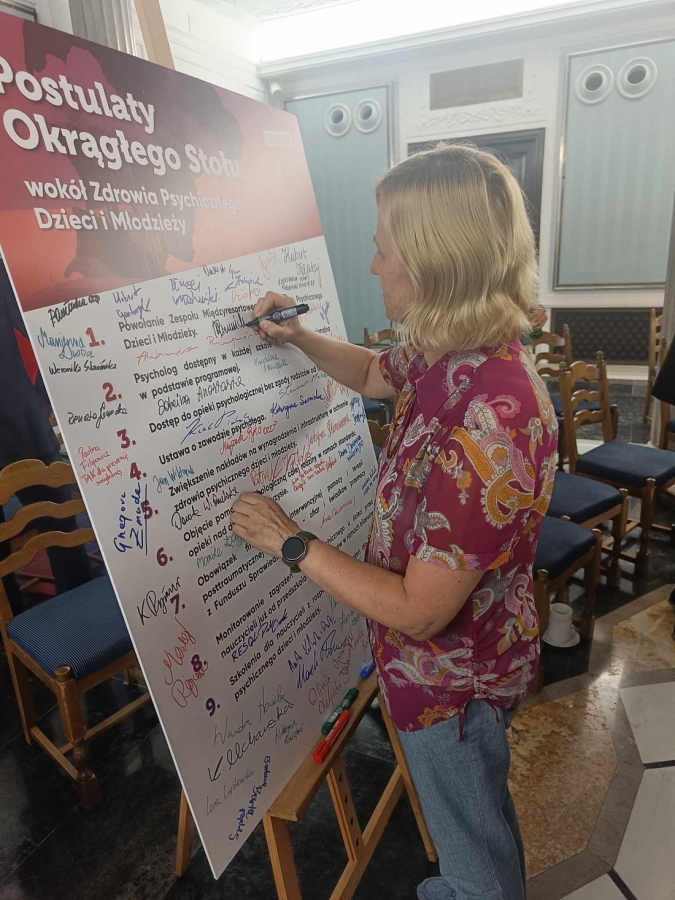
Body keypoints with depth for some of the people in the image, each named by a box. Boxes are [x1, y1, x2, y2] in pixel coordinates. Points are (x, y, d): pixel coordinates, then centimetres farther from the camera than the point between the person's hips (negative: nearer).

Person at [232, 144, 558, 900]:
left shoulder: (484, 429, -38)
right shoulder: (460, 352, -9)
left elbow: (418, 610, -31)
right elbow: (374, 373, 12)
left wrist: (289, 542, -22)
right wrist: (299, 338, -5)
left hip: (452, 674, -9)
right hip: (459, 655, 9)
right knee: (477, 810, 35)